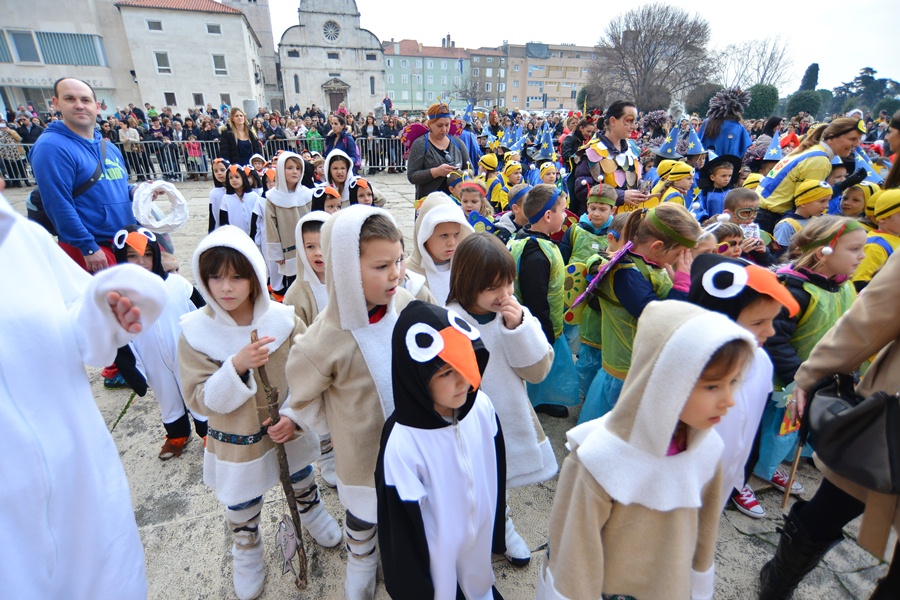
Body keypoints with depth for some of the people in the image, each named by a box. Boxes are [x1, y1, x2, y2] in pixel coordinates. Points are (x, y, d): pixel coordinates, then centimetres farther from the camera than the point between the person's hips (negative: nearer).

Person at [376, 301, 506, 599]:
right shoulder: (402, 443, -36)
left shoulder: (481, 407, -21)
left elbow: (495, 473, -3)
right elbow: (403, 527, -21)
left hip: (482, 533, 4)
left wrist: (496, 531, 9)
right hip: (437, 550, -4)